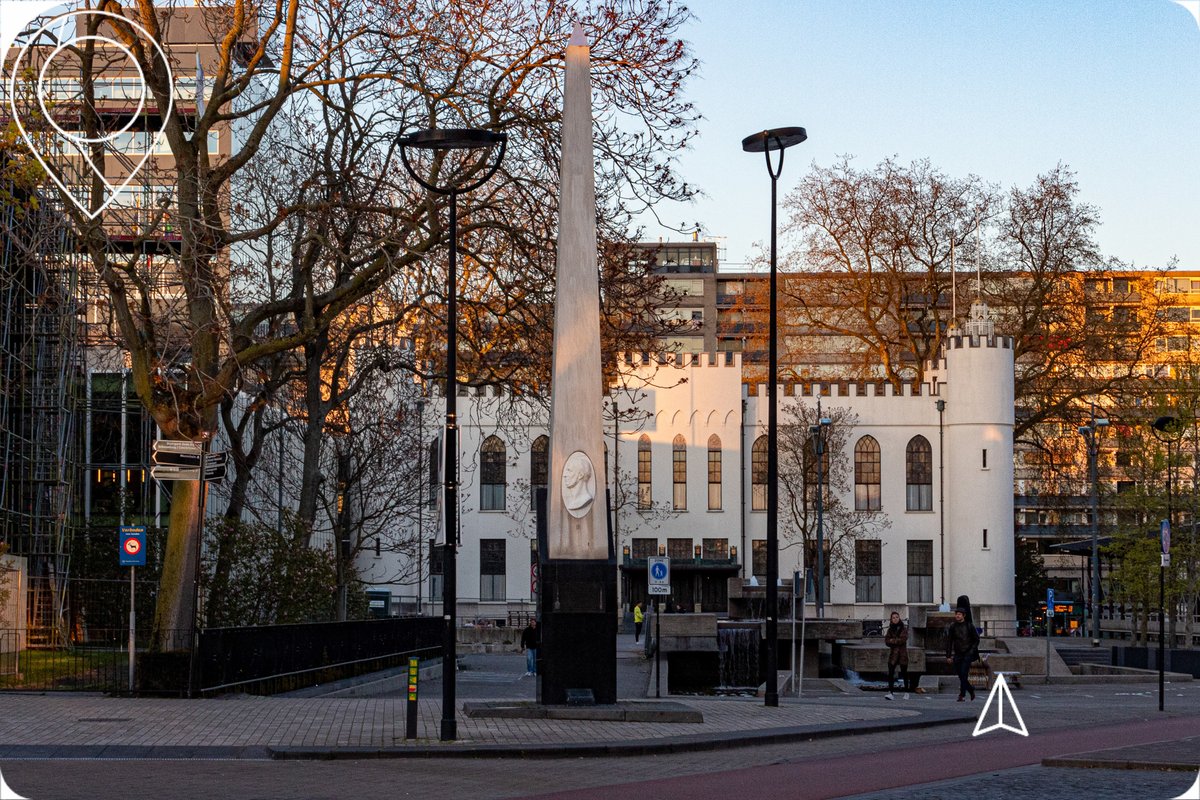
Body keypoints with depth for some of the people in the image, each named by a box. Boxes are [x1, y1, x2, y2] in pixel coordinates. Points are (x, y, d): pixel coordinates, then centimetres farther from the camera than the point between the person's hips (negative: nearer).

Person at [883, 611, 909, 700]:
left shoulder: (904, 628, -2)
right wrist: (897, 641, -14)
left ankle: (906, 692, 19)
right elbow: (886, 641, 1)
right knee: (890, 673, -10)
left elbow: (903, 639, -14)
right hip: (893, 653, 2)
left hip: (902, 653, -2)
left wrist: (892, 641, -9)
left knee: (904, 673, 6)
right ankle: (890, 693, -14)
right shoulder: (890, 629, 8)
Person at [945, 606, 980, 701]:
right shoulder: (952, 627, 8)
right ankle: (971, 690, 25)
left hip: (967, 654, -3)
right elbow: (949, 642, 10)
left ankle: (962, 695, -12)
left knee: (963, 674, -14)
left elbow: (976, 640, 7)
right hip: (957, 655, 3)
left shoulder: (969, 626, 2)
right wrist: (948, 656, 5)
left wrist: (972, 651, -5)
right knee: (960, 675, 3)